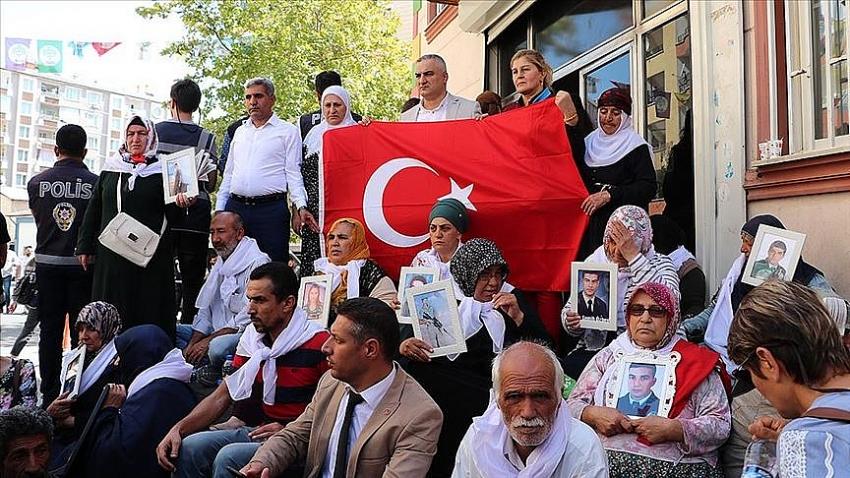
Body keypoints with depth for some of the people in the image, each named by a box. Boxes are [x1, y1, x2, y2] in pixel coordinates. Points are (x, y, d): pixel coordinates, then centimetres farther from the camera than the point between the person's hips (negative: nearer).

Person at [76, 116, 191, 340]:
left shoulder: (162, 171, 3)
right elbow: (94, 209, 15)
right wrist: (85, 246, 12)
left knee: (148, 313, -2)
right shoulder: (110, 169, 13)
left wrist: (179, 204, -20)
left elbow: (169, 215, 2)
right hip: (112, 256, 3)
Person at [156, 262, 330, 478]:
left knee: (228, 457, -27)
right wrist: (178, 429, -4)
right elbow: (221, 397, 9)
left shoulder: (318, 345, -16)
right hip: (253, 431, 7)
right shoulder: (251, 339, 7)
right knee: (189, 448, -13)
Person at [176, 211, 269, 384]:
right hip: (218, 332, 9)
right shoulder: (222, 262, 15)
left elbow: (249, 316, -20)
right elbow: (205, 308, 15)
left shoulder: (257, 263, -15)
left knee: (217, 347, -37)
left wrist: (208, 341, -18)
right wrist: (192, 344, 0)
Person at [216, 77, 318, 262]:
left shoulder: (288, 131, 4)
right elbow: (228, 174, 21)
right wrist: (219, 210, 14)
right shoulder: (239, 131, 19)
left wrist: (301, 206, -15)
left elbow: (293, 173, -1)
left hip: (271, 210, -4)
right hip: (235, 207, 5)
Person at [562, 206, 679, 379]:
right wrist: (571, 322, -11)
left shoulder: (660, 264, 3)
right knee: (568, 366, -27)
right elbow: (570, 308, 14)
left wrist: (632, 256, -20)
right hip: (594, 349, 3)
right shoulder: (593, 263, 10)